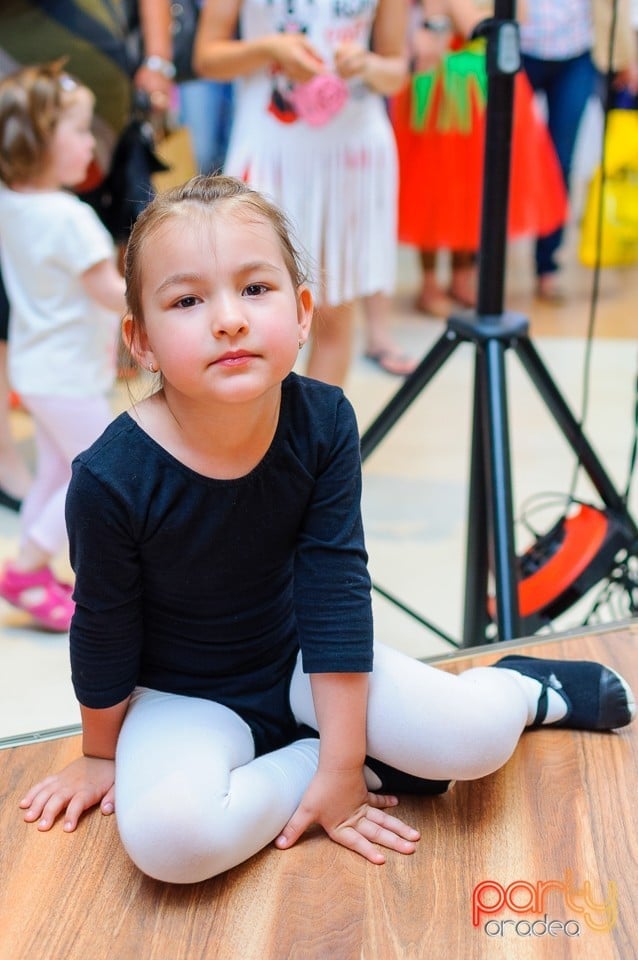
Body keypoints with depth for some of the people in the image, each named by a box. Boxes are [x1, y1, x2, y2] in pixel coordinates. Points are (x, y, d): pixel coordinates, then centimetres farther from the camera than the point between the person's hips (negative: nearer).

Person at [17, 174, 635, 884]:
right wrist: (100, 753, 6)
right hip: (186, 696, -2)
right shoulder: (112, 478, -27)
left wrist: (340, 766, -15)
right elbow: (104, 632, -10)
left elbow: (335, 593, -15)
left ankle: (520, 688, 21)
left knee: (478, 738, -15)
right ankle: (338, 764, -9)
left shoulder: (323, 425, -19)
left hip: (298, 659, 2)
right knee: (169, 835, -32)